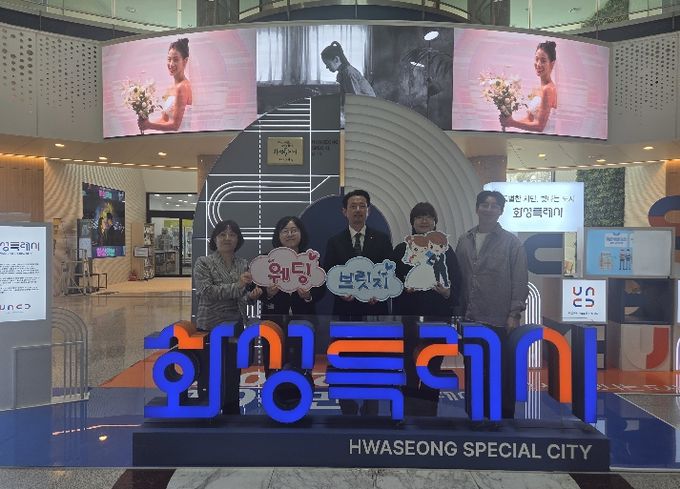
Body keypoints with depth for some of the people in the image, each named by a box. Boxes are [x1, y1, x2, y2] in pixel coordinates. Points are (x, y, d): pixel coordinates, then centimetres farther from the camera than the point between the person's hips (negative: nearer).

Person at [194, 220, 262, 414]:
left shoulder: (243, 264, 8)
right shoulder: (203, 263, -5)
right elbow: (206, 291, -17)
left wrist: (252, 296, -8)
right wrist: (236, 286, -26)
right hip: (211, 327, -4)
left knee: (233, 378, 13)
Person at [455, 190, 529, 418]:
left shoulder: (511, 242, -1)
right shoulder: (464, 241, 9)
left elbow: (520, 281, -4)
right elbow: (458, 279, 10)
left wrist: (514, 315, -10)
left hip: (500, 322, -3)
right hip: (471, 321, 4)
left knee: (503, 374, 6)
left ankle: (505, 417, 21)